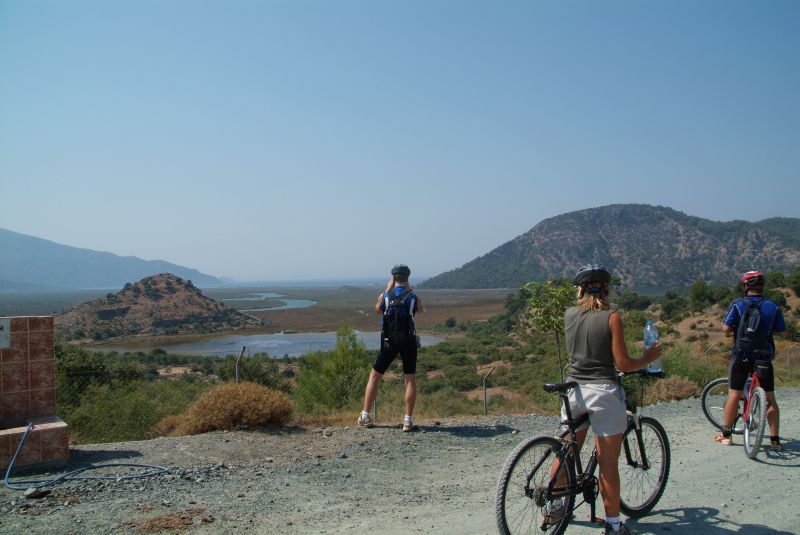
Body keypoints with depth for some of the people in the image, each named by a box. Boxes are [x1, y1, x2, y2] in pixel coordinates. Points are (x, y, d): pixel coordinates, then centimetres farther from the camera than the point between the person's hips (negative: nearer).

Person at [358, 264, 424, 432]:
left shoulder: (384, 295, -3)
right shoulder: (413, 297, -3)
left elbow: (378, 310, 18)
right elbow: (421, 310, 19)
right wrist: (411, 290, 23)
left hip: (389, 341, 1)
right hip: (408, 341, 0)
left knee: (374, 376, 12)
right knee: (410, 380, 5)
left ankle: (365, 416, 13)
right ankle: (408, 420, 1)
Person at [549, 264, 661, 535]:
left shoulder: (569, 314, 2)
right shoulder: (611, 317, -9)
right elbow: (623, 363, -10)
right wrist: (648, 358, 10)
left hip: (574, 389, 4)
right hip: (603, 392, -4)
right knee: (608, 462, 4)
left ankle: (555, 506, 32)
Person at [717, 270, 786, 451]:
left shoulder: (738, 305, -8)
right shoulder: (773, 307, -3)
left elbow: (726, 328, -13)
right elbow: (781, 331, 2)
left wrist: (732, 331, 9)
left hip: (741, 355, -1)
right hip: (764, 357, 1)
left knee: (734, 395, 5)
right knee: (770, 398, 8)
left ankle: (726, 434, 10)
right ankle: (775, 440, 9)